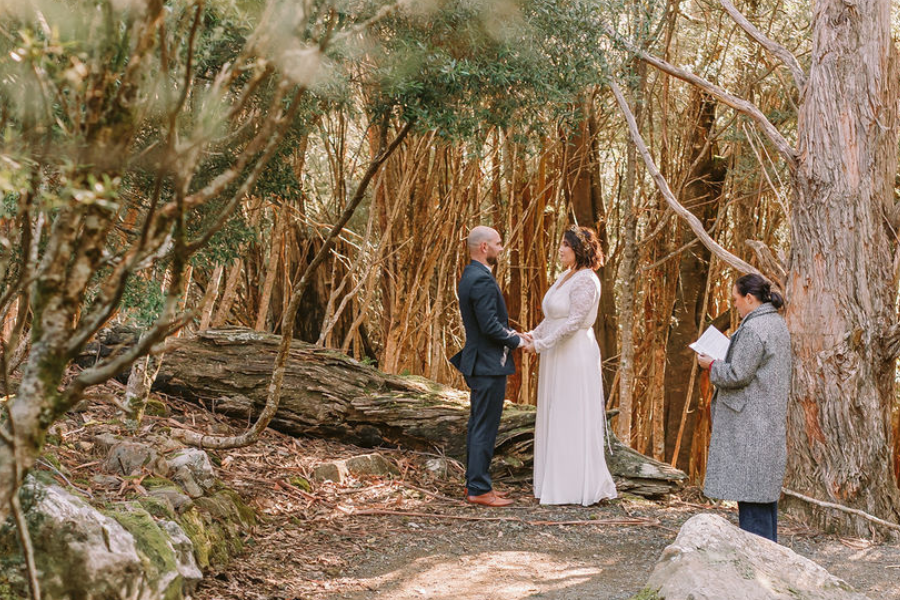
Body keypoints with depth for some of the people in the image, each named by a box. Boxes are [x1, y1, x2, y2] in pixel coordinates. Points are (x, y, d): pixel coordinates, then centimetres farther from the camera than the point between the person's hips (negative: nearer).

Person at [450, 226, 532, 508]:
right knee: (485, 428, -4)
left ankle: (474, 483, 23)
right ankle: (479, 489, 1)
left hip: (479, 362, 11)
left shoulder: (470, 275, 12)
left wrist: (510, 334, 11)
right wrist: (517, 341, -10)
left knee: (478, 425, 15)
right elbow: (489, 326, -24)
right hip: (489, 365, -11)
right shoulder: (482, 280, -20)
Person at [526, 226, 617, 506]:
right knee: (555, 420, 12)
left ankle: (583, 486, 1)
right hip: (558, 358, 10)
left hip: (575, 357, -10)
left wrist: (542, 344, -21)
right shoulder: (565, 278, 15)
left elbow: (574, 321, -21)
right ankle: (560, 482, 18)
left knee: (574, 421, -5)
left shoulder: (586, 280, -15)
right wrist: (533, 334, 5)